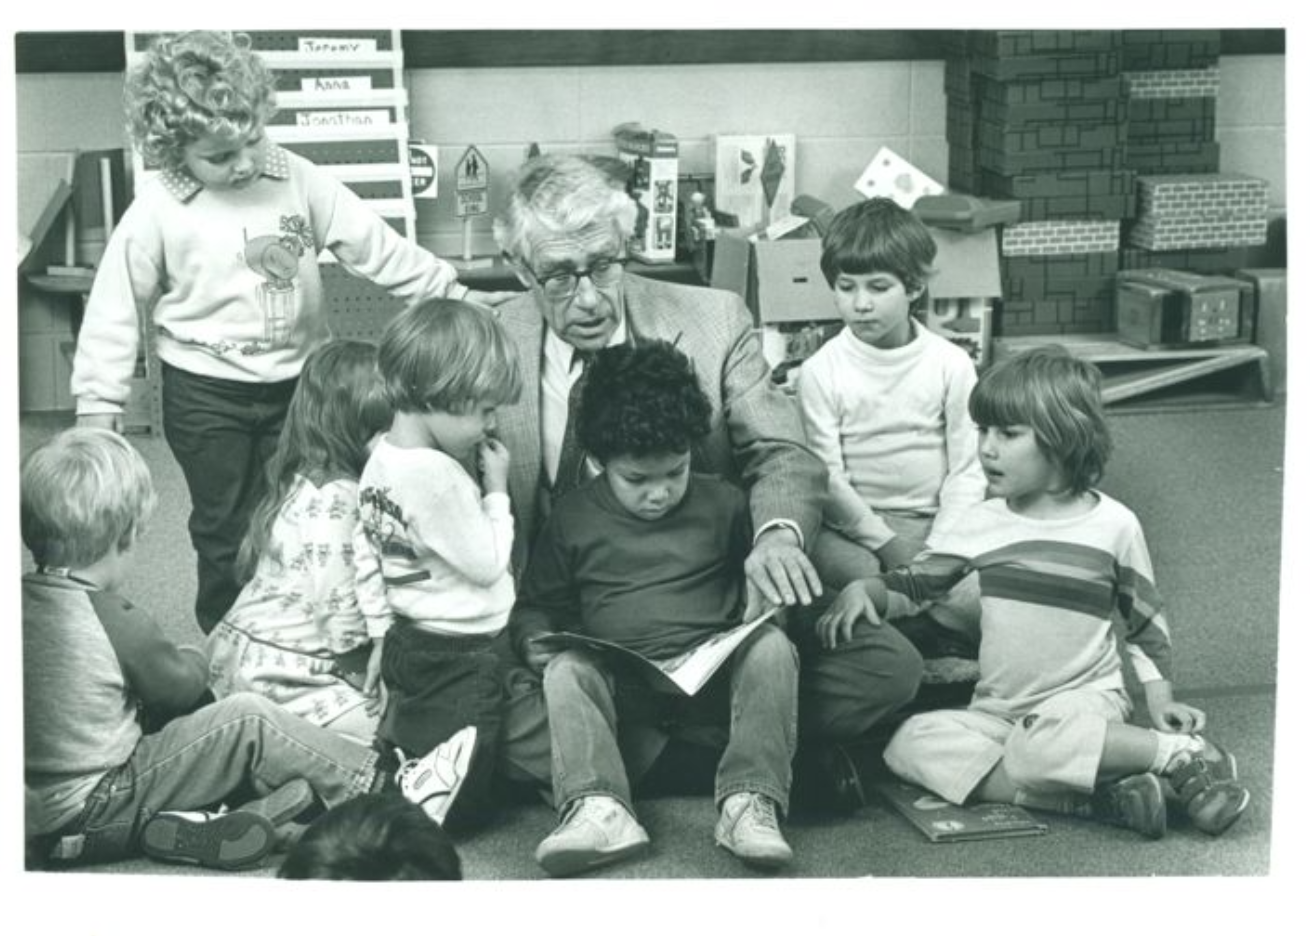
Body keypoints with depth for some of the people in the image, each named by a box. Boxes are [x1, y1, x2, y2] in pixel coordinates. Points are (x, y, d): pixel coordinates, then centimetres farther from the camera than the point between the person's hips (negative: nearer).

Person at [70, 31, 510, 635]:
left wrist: (449, 292, -6)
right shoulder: (156, 213, -14)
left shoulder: (298, 181, -9)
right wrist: (98, 403, -7)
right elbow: (116, 310, -7)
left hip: (296, 379, 3)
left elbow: (372, 244, -5)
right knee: (226, 529, 8)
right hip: (206, 397, -2)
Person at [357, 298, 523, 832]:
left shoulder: (381, 457, 2)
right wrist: (496, 490, -9)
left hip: (407, 642, 9)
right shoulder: (438, 475, -26)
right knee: (459, 803, 1)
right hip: (459, 656, -9)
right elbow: (487, 565, -18)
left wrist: (381, 633, 17)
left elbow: (370, 556, 10)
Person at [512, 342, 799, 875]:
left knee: (772, 647, -27)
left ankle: (749, 801, -33)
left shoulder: (723, 505, 9)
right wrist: (535, 640, -6)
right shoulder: (573, 518, 8)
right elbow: (537, 605, 15)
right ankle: (597, 808, -44)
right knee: (566, 669, -28)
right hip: (620, 683, 0)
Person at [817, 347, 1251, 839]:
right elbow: (911, 582, 10)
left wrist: (1161, 700, -1)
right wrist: (862, 588, -10)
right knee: (910, 742, -24)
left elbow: (1146, 622, 9)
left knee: (1040, 743, -39)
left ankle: (1184, 754, -18)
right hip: (996, 712, 5)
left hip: (1085, 703, -5)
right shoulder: (982, 524, 5)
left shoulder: (1114, 525, -2)